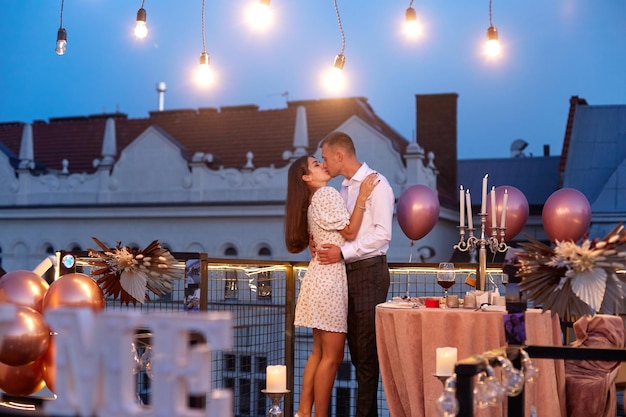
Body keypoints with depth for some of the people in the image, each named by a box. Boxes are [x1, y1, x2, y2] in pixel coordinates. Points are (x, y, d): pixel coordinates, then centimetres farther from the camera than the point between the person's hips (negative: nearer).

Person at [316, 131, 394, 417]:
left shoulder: (376, 184, -9)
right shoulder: (345, 187, 15)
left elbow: (382, 234, -16)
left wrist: (342, 252, -17)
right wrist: (327, 245, -1)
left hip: (369, 270, -8)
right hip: (348, 271, 8)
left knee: (367, 350, -5)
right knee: (356, 349, 10)